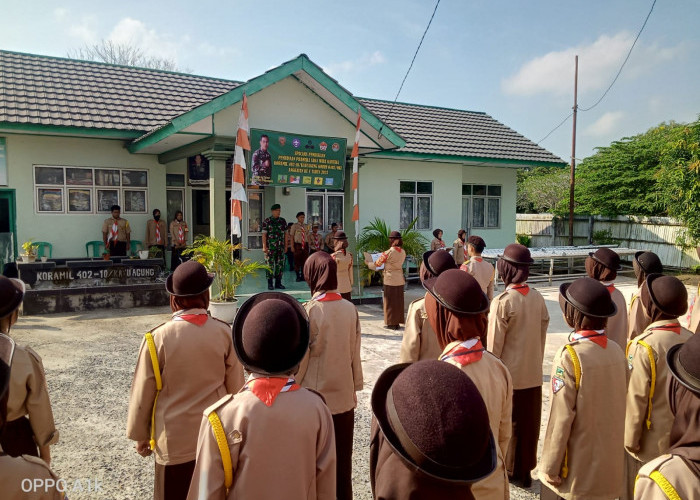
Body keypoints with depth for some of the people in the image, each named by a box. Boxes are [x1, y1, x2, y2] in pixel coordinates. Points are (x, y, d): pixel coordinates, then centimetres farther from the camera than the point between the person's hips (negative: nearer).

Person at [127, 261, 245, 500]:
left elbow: (143, 394, -6)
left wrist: (140, 435, 10)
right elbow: (236, 387, -2)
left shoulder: (158, 338, -16)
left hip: (175, 441, -2)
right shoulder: (224, 332, -11)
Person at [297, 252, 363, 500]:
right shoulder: (350, 309, -5)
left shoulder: (309, 311, -17)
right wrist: (355, 387, 14)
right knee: (342, 461, 17)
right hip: (344, 397, 4)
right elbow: (355, 354, 2)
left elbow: (300, 360, -12)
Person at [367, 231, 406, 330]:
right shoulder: (403, 252, 1)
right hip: (400, 280, 5)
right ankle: (397, 322, 19)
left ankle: (391, 323, 10)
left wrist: (368, 263, 11)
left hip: (390, 280, -5)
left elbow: (377, 264, -7)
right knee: (398, 301, 11)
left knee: (390, 302, 4)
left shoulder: (388, 253, -16)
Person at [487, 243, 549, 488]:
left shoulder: (502, 302, -20)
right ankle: (524, 471, 30)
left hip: (508, 376, -5)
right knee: (529, 425, 17)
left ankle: (506, 471, 25)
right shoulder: (537, 298, -4)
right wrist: (536, 362, 16)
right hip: (533, 374, 5)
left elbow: (494, 346, -16)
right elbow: (542, 334, 4)